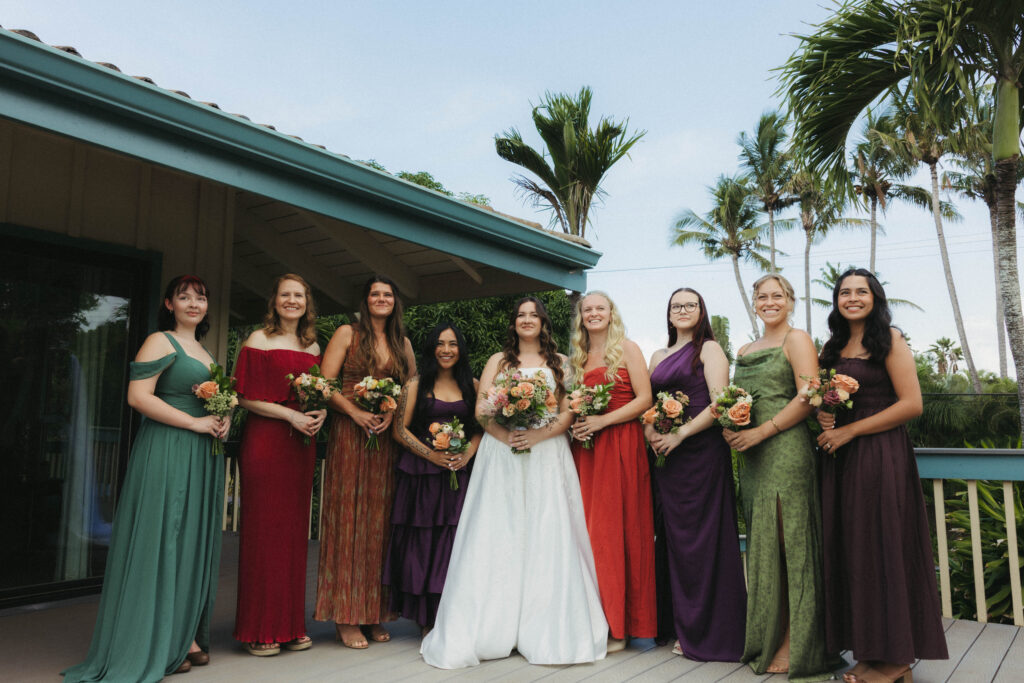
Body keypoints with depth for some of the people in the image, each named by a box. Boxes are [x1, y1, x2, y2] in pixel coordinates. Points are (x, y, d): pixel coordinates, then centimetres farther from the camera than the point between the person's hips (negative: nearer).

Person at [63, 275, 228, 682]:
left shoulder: (203, 352, 20)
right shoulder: (160, 342, -5)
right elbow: (138, 396, -16)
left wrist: (222, 420, 5)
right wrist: (195, 422, -16)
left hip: (202, 457, 8)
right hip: (166, 453, -8)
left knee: (193, 543, 11)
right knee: (163, 539, -3)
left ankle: (186, 636, 21)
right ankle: (158, 645, 8)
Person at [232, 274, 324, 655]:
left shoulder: (312, 346, 15)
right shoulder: (258, 341, -1)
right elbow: (246, 397, -7)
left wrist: (320, 413, -2)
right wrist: (291, 416, -14)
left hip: (301, 444, 5)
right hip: (264, 441, -5)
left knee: (294, 530, 8)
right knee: (263, 528, -2)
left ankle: (290, 625, 18)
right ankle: (259, 630, 10)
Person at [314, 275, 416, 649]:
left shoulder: (403, 343, 15)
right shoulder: (347, 334, 4)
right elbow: (325, 382, -4)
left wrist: (393, 413, -6)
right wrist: (356, 412, -14)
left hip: (387, 437, 4)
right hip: (349, 434, -4)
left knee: (379, 519, 5)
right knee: (347, 517, -2)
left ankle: (374, 612, 15)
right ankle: (346, 617, 4)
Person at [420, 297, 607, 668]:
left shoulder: (559, 362, 13)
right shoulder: (498, 361, 14)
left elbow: (568, 412, 3)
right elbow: (481, 410, 4)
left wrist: (536, 435, -14)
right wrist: (506, 435, -13)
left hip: (547, 457, 0)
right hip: (501, 456, 0)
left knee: (547, 537, -5)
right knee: (497, 538, -3)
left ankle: (547, 632, 4)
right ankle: (491, 628, 3)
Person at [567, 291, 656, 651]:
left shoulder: (627, 348, 2)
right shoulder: (579, 357, 18)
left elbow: (644, 399, -6)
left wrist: (602, 421, -14)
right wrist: (575, 424, 1)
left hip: (621, 445, -5)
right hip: (586, 448, 5)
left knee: (618, 526, -5)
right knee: (589, 527, 1)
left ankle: (617, 626, 4)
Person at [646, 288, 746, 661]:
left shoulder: (709, 349, 0)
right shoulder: (659, 356, 18)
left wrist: (680, 435, -17)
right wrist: (650, 431, -4)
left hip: (702, 451, -6)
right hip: (666, 455, 6)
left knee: (703, 538, -2)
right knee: (675, 536, 9)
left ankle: (711, 632, 10)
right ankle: (685, 627, 21)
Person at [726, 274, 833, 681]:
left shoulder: (797, 340, -1)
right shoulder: (745, 352, 19)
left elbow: (808, 398, -12)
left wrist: (760, 432, -15)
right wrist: (731, 429, 1)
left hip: (786, 449, -7)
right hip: (752, 456, 7)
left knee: (788, 542, -3)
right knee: (762, 545, 10)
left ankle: (793, 644, 6)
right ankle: (765, 638, 19)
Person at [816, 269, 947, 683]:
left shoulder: (889, 340, -3)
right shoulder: (831, 348, 14)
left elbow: (912, 404, -11)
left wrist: (849, 430, -13)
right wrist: (822, 419, -1)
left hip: (880, 456, -6)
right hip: (840, 460, 6)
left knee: (881, 548, -1)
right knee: (849, 551, 7)